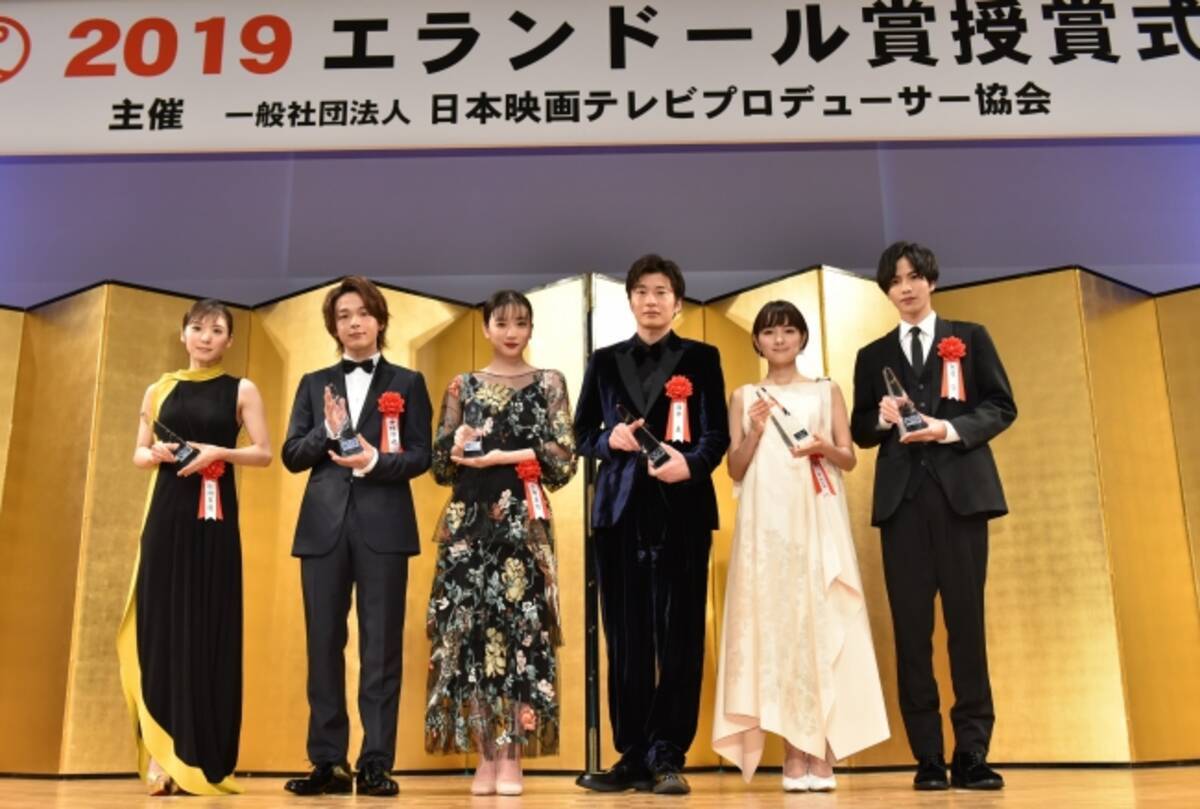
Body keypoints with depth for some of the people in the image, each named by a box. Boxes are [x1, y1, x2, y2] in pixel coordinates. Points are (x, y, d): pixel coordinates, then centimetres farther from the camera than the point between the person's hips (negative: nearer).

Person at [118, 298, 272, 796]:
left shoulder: (241, 391, 5)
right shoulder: (159, 391, 11)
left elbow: (264, 453, 0)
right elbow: (139, 455, 15)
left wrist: (216, 452, -15)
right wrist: (157, 453, -6)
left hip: (215, 519, -2)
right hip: (167, 515, 2)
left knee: (210, 629, -1)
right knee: (162, 625, -1)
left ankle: (203, 760, 6)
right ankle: (163, 759, 3)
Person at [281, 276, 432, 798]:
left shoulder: (407, 383, 9)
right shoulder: (314, 384, 14)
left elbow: (421, 456, 0)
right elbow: (291, 456, 6)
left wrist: (377, 461, -17)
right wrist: (327, 431, -11)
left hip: (383, 526, -2)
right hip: (324, 526, 3)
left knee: (381, 645, -1)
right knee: (323, 643, 4)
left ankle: (376, 763, 5)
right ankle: (327, 761, 12)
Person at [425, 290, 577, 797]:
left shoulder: (549, 384, 7)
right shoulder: (462, 386, 12)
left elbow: (563, 457, -2)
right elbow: (440, 464, 11)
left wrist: (501, 457, -10)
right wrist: (458, 447, -11)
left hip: (524, 522, -2)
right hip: (470, 521, 2)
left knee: (521, 625, -4)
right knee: (470, 625, -1)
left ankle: (513, 756, 2)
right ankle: (485, 756, 7)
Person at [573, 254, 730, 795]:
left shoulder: (701, 358, 6)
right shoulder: (605, 362, 13)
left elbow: (717, 435, -2)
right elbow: (582, 433, 13)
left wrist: (690, 463, -22)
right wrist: (610, 439, -8)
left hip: (681, 509, -2)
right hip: (620, 509, 2)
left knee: (678, 636, -1)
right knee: (626, 637, 5)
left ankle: (667, 757, 7)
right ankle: (633, 757, 13)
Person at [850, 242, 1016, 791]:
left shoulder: (970, 338, 12)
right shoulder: (873, 355, 16)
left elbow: (1002, 407, 4)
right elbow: (859, 432, 12)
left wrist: (952, 428, -12)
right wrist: (883, 418, -9)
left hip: (960, 492, -1)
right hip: (902, 498, 2)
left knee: (966, 621, -1)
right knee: (911, 627, 0)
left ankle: (972, 753, 5)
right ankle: (928, 757, 6)